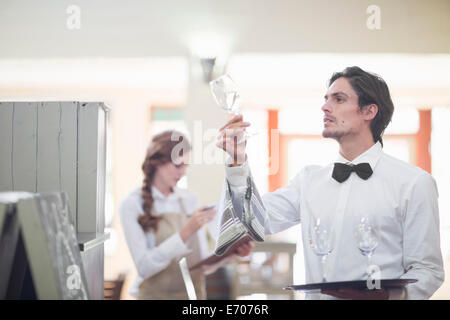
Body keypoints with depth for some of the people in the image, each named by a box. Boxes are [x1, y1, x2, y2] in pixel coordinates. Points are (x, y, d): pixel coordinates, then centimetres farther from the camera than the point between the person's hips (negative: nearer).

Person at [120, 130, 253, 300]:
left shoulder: (190, 199, 9)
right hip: (156, 294, -4)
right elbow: (144, 267, -13)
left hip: (193, 293, 4)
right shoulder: (132, 204, -3)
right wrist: (187, 231, -19)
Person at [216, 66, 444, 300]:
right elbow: (260, 221, 3)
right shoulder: (309, 178, 14)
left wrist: (389, 295, -20)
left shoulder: (414, 183, 0)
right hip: (315, 297, 4)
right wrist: (238, 161, -6)